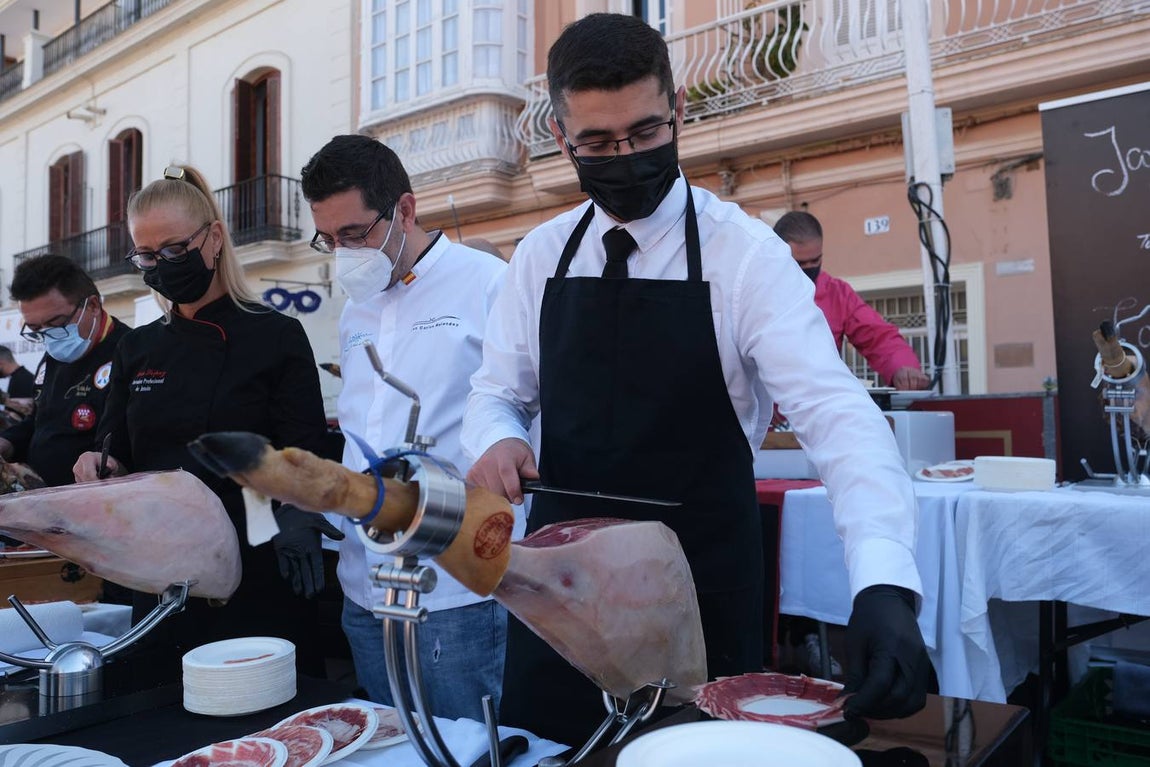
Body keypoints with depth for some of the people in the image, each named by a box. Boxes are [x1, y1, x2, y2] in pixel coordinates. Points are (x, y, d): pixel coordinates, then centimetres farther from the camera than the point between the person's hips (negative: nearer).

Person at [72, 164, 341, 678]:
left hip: (257, 582, -4)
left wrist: (296, 520, -29)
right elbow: (116, 456, 14)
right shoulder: (136, 350, 9)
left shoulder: (276, 338, -6)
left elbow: (304, 463, -10)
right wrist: (99, 466, -9)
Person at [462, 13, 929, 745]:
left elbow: (836, 411, -22)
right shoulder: (540, 256, 2)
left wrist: (885, 582, -37)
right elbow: (497, 393, 9)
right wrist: (498, 439, -15)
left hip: (699, 598, -3)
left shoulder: (744, 253, -12)